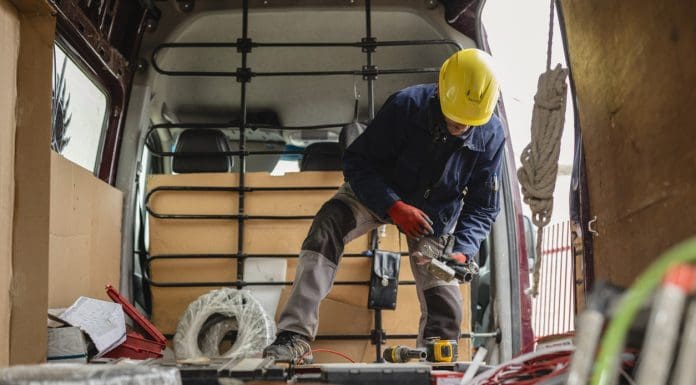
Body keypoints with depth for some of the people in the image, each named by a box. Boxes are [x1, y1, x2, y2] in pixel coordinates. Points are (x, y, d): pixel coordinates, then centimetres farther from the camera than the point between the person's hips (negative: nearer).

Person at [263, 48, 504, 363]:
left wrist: (463, 251, -30)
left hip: (434, 217, 3)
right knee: (328, 224, -31)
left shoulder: (491, 135, -20)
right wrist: (395, 207, -38)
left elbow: (483, 206, -12)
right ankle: (296, 339, -35)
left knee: (444, 305, -5)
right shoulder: (406, 105, -29)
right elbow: (357, 163, -25)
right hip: (379, 193, -2)